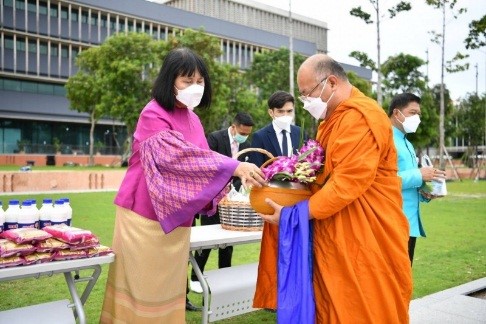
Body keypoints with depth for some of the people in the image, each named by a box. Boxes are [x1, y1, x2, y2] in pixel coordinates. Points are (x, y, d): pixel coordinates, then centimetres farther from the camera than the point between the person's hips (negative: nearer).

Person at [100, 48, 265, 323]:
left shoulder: (192, 119, 11)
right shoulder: (153, 115, -14)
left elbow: (199, 160, 9)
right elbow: (177, 155, -28)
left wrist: (236, 176, -11)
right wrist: (234, 167, -33)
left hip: (175, 218, 7)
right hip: (146, 217, -7)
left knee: (168, 289, 13)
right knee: (145, 289, 3)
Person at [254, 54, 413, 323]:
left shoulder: (360, 117, -16)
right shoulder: (333, 119, 17)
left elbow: (348, 182, -23)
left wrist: (295, 214, -20)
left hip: (364, 239, -9)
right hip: (336, 238, 9)